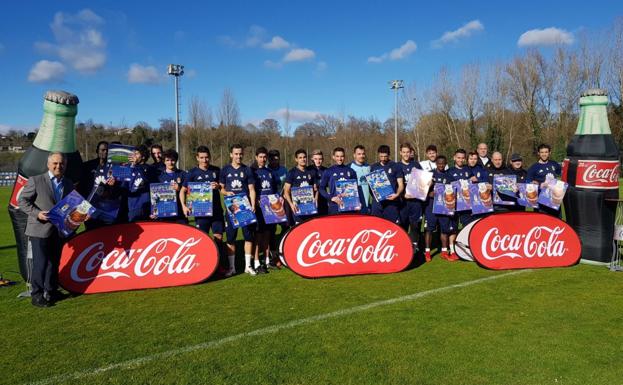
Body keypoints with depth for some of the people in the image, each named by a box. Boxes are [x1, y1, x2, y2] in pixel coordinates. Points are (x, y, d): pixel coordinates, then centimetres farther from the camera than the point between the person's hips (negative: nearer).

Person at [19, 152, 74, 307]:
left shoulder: (68, 184, 10)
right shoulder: (36, 180, -5)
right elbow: (23, 201, -4)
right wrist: (37, 213, -17)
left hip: (59, 230, 5)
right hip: (40, 229, -5)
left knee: (54, 263, 13)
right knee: (40, 263, -3)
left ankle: (51, 291, 27)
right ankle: (36, 295, 9)